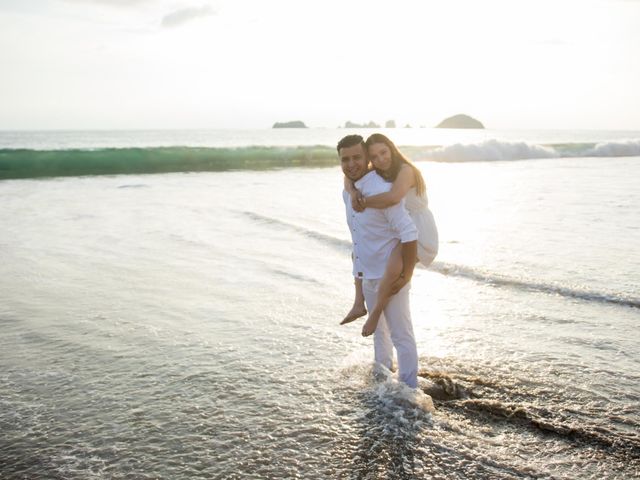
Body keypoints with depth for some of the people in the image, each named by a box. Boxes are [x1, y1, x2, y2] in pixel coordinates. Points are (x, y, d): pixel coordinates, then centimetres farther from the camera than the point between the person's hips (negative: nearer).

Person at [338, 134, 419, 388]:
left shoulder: (381, 190, -23)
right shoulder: (347, 192, 4)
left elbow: (409, 233, -25)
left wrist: (406, 275, -22)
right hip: (367, 274, 9)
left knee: (401, 335, 2)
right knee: (379, 331, 24)